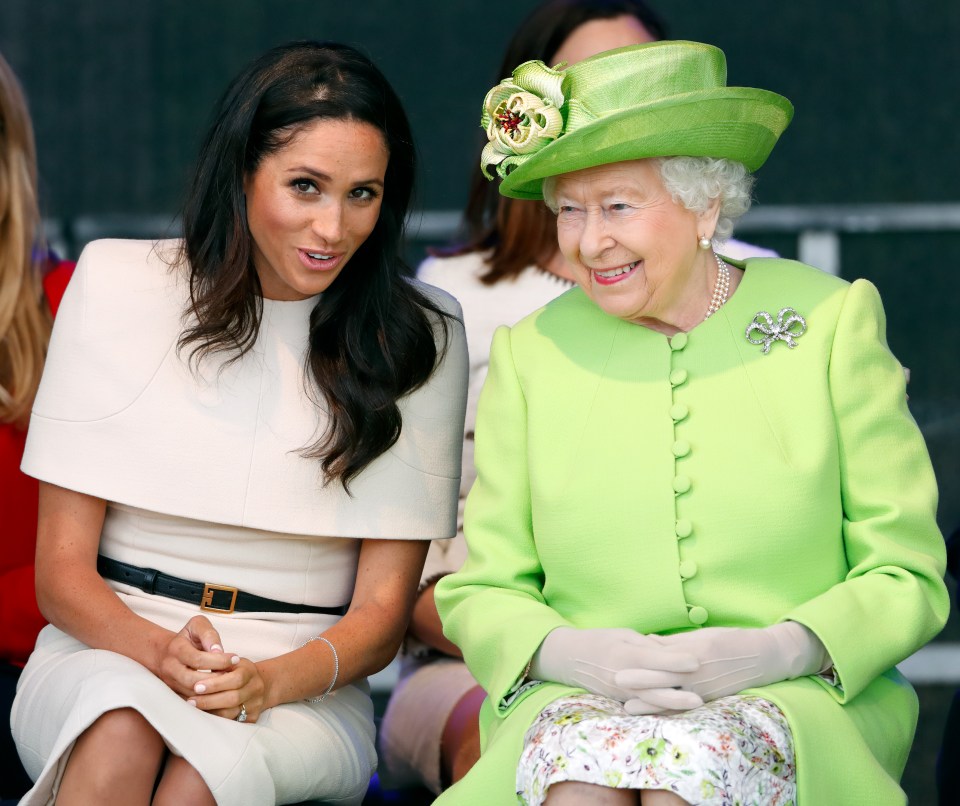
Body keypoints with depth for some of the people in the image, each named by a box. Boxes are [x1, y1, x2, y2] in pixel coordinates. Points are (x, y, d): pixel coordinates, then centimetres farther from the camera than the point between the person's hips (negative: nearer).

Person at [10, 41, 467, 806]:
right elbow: (62, 567, 2)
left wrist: (270, 680, -20)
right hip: (111, 649, 0)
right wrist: (155, 650, -20)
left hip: (307, 692, 0)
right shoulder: (118, 285, 3)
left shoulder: (420, 338, 3)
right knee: (121, 737, -36)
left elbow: (382, 610, 3)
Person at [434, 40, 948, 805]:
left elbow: (907, 581, 4)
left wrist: (776, 651, -15)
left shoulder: (830, 322, 4)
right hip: (579, 704, 1)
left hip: (796, 703, -1)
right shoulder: (530, 354, 9)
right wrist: (571, 654, -13)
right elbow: (479, 593, 10)